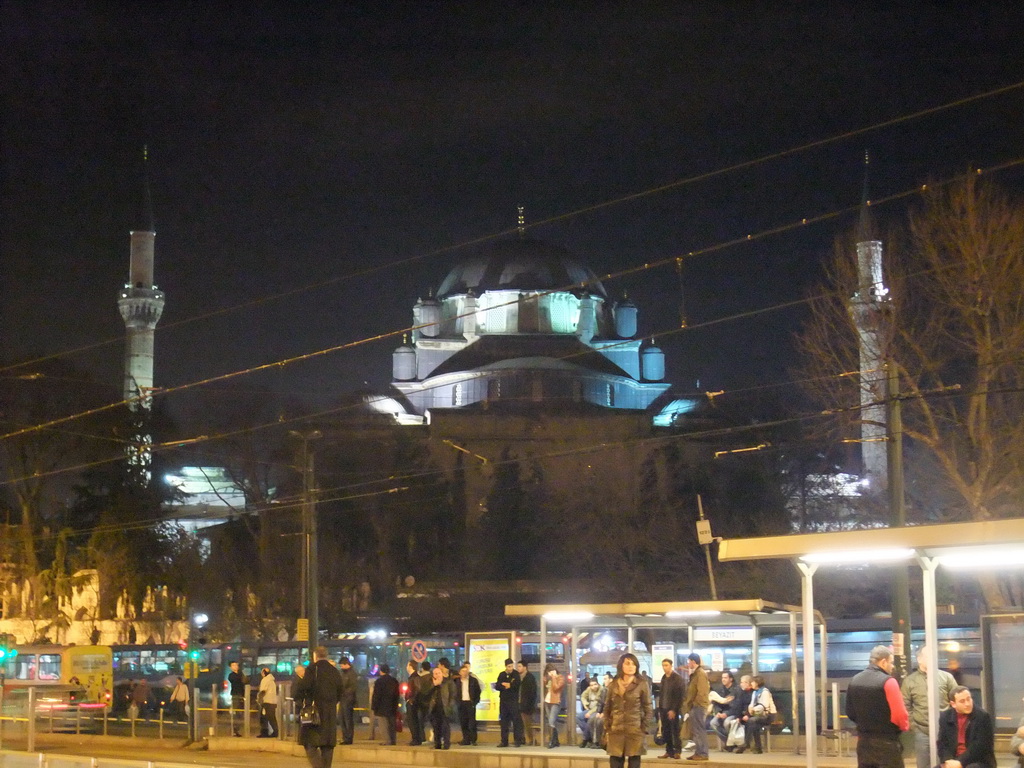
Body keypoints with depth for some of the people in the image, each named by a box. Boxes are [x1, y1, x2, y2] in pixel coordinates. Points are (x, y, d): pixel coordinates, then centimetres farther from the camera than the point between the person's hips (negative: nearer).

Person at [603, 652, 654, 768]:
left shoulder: (642, 685, 0)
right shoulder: (613, 685, 8)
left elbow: (648, 710, 1)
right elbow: (607, 709, 11)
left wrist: (643, 729, -7)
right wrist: (607, 730, 4)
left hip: (635, 733, -3)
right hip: (615, 732, 3)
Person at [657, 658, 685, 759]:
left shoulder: (677, 678, -8)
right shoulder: (663, 678, 14)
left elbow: (679, 696, -13)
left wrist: (673, 710, -18)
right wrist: (660, 707, 9)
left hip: (673, 709, -7)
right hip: (664, 709, 7)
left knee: (675, 731, -2)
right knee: (665, 731, 6)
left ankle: (677, 751, 3)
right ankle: (669, 751, 13)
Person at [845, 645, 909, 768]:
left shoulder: (855, 680, 8)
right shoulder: (888, 681, -15)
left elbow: (850, 712, 13)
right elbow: (899, 715, -18)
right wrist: (905, 725, 2)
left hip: (863, 741, 7)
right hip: (886, 742, -7)